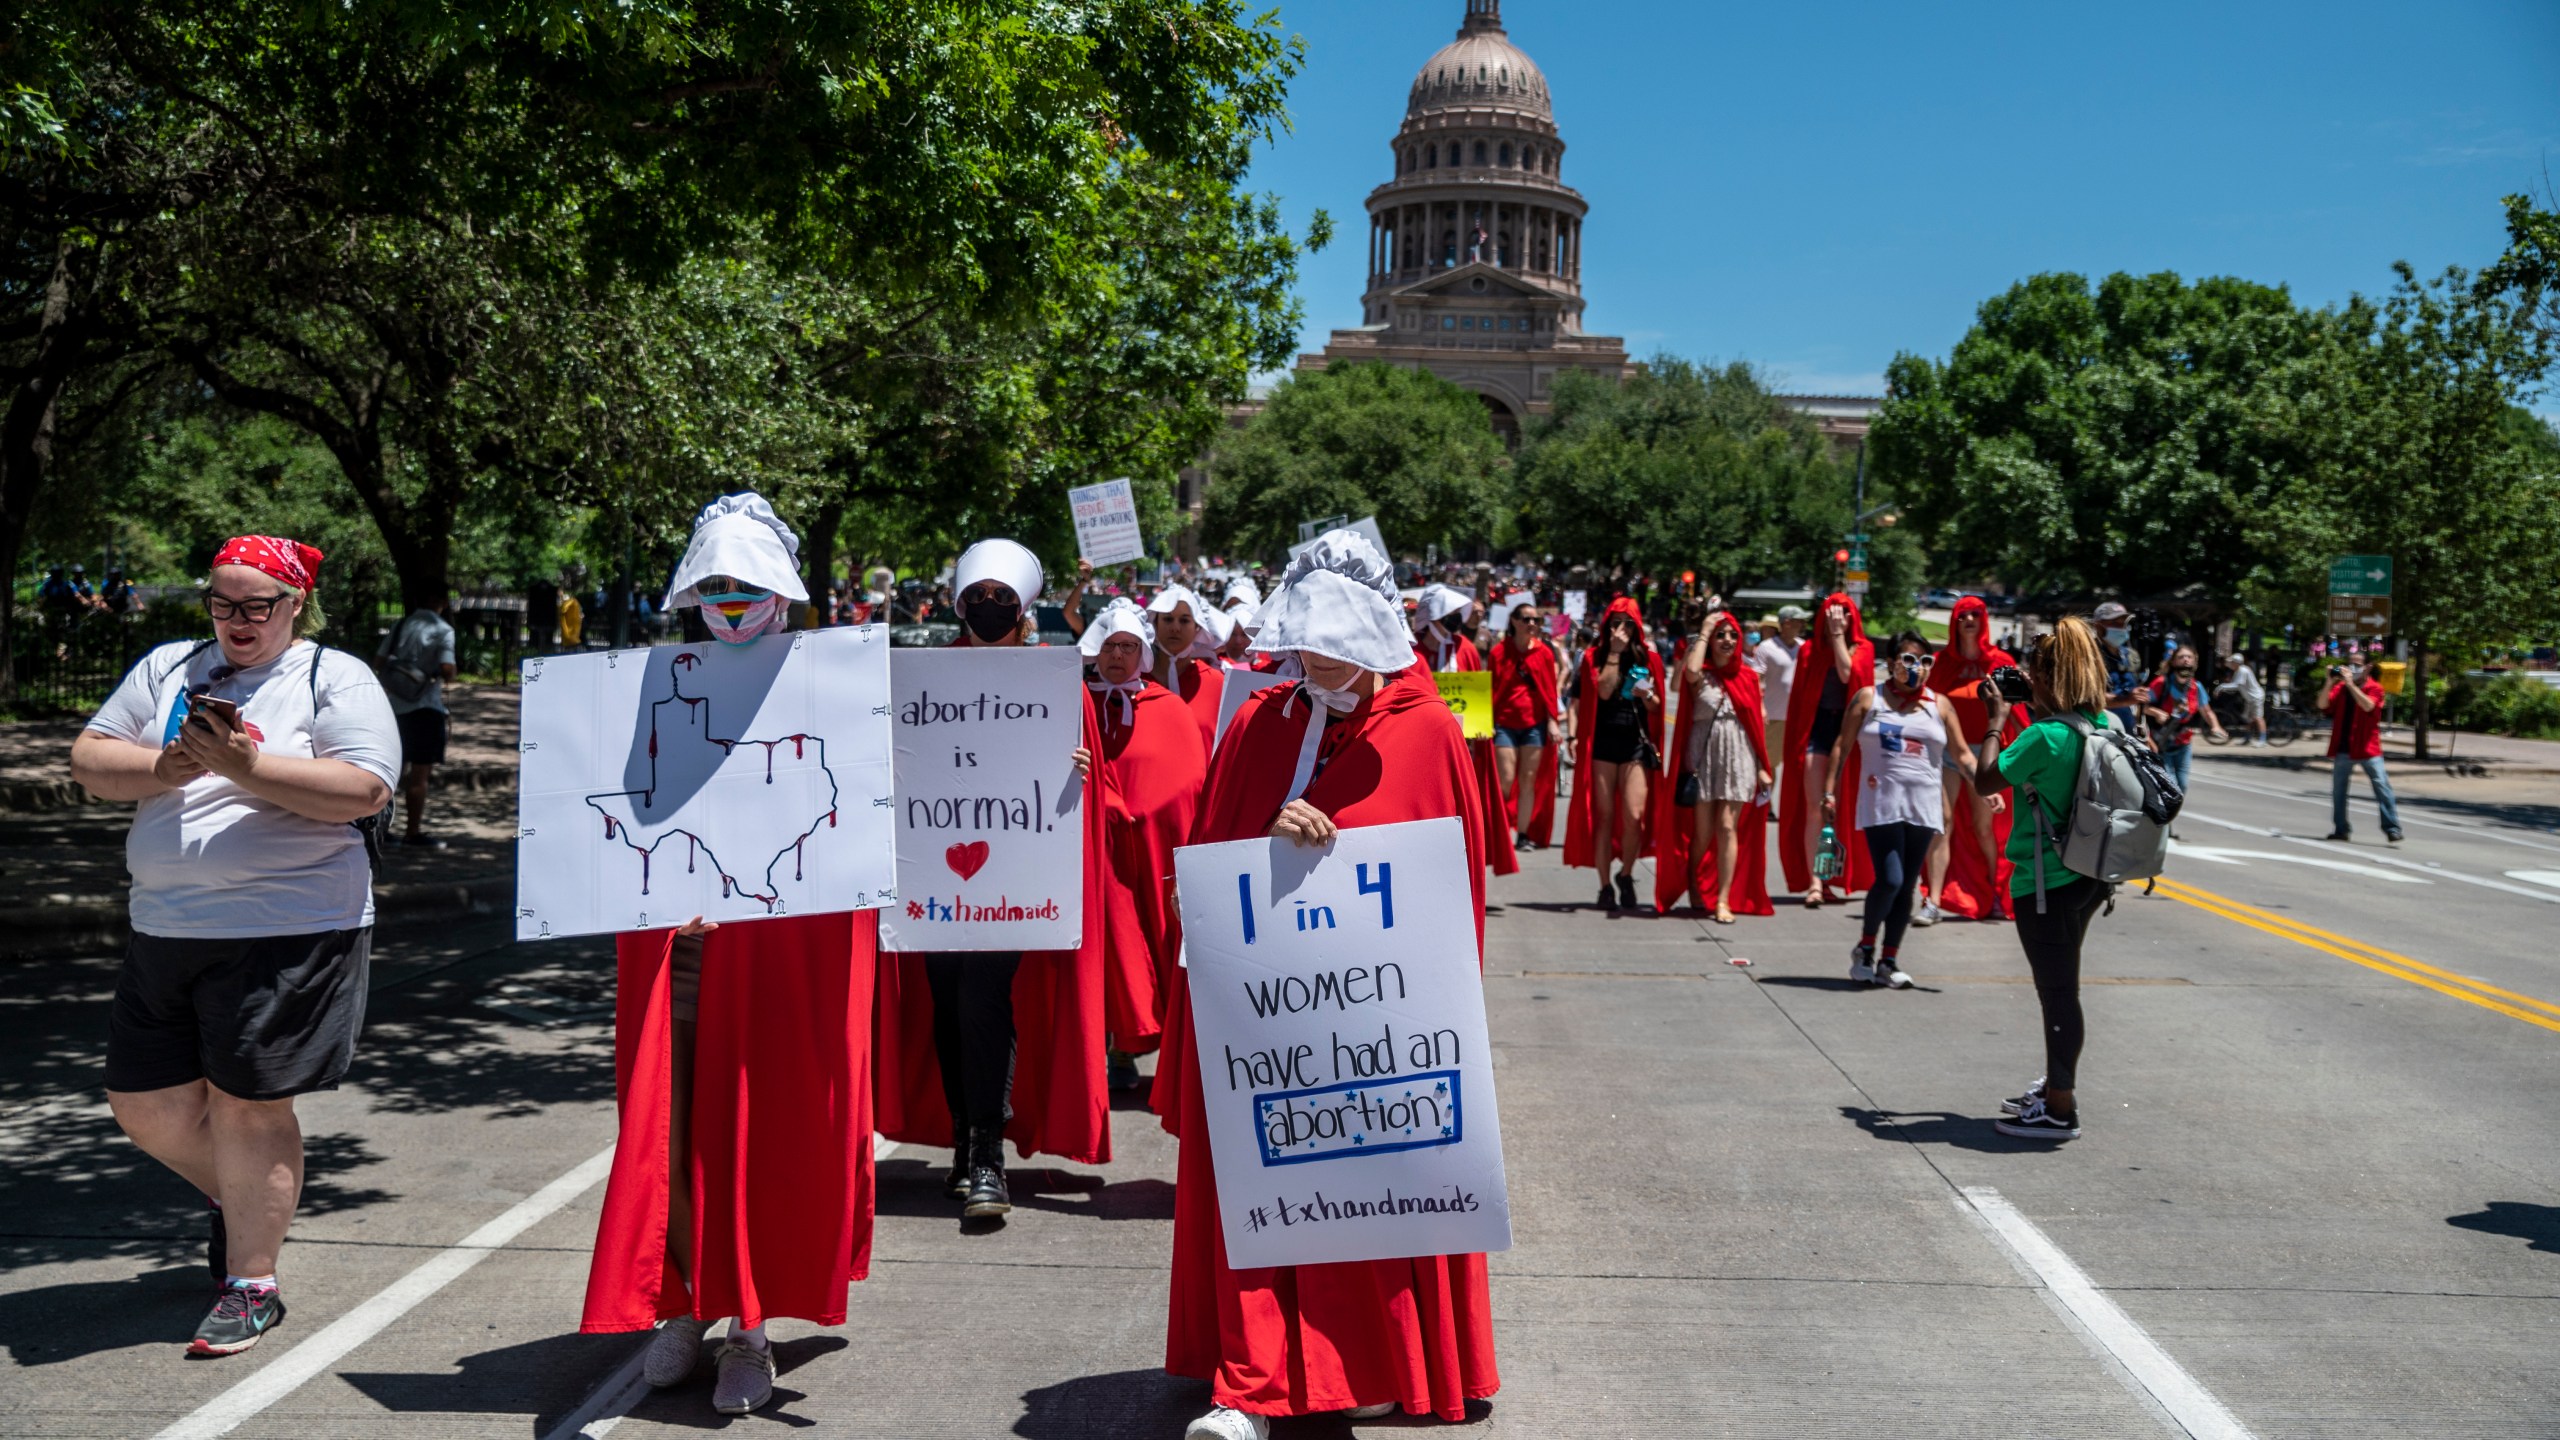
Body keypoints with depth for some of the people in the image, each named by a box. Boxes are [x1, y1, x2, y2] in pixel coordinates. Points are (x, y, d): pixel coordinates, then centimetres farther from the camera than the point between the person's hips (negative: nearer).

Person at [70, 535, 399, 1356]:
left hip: (288, 929, -6)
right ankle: (234, 1201, 40)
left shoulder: (336, 679, -2)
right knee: (147, 1103, 11)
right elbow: (89, 762, 9)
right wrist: (165, 768, -11)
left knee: (247, 1105, -2)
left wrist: (245, 766, -22)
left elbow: (366, 791, -15)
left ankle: (252, 1286, 13)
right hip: (165, 928, 6)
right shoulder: (167, 669, 14)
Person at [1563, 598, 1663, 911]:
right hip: (1602, 742, -1)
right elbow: (1603, 691, -11)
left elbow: (1656, 707, 12)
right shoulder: (1594, 657, 6)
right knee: (1604, 816, 1)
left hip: (1636, 744, 1)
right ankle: (1605, 886, 11)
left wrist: (1647, 696, -9)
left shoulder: (1647, 658, 11)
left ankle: (1626, 874, 14)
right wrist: (1614, 653, -9)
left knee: (1634, 816, -10)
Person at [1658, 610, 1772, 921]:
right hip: (1704, 756, -1)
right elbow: (1691, 671, -26)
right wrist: (1704, 632, -13)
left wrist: (1762, 767, 8)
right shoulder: (1701, 675, 1)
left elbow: (1758, 723, 12)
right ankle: (1694, 888, 24)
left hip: (1738, 758, 1)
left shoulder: (1748, 676, 9)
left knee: (1728, 828, -7)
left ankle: (1723, 901, -8)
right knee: (1703, 832, 2)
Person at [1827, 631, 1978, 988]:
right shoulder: (1868, 698, 3)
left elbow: (1962, 755, 10)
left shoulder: (1939, 705, 9)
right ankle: (1865, 947, 9)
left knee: (1907, 887, 6)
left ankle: (1888, 961, 17)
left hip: (1923, 807, 3)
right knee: (1889, 880, -15)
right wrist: (1830, 792, -2)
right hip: (1881, 804, -3)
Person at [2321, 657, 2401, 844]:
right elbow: (2323, 705, -4)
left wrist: (2350, 683, -22)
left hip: (2367, 747, -4)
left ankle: (2392, 829, -8)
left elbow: (2368, 706, -22)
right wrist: (2330, 683, -16)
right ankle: (2341, 829, 19)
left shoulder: (2374, 687, -2)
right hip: (2343, 748, 4)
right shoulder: (2340, 687, 8)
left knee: (2382, 786, -8)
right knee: (2338, 789, 9)